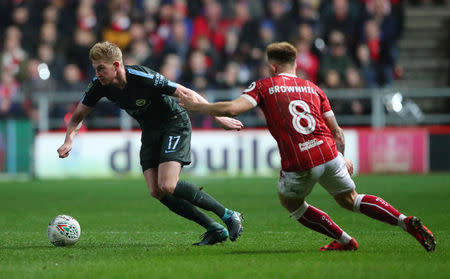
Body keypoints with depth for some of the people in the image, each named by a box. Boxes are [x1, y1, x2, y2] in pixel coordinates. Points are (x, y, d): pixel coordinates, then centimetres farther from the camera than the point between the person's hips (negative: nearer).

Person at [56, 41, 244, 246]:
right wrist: (69, 141, -17)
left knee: (167, 186, -22)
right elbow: (78, 115, 2)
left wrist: (220, 118, -18)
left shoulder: (143, 78, -30)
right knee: (156, 192, -7)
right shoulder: (99, 85, -13)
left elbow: (187, 95, -22)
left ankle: (228, 216, -10)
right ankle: (214, 230, 1)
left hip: (175, 124, -7)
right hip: (149, 131, 7)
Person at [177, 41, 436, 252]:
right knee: (349, 199, 21)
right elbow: (337, 131, 18)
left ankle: (344, 240, 20)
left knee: (290, 202, 25)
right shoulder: (313, 88, 20)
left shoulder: (264, 86, 7)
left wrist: (197, 106, 7)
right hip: (329, 153, 4)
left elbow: (232, 109, -6)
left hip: (298, 164, -4)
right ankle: (407, 221, 4)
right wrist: (343, 158, 33)